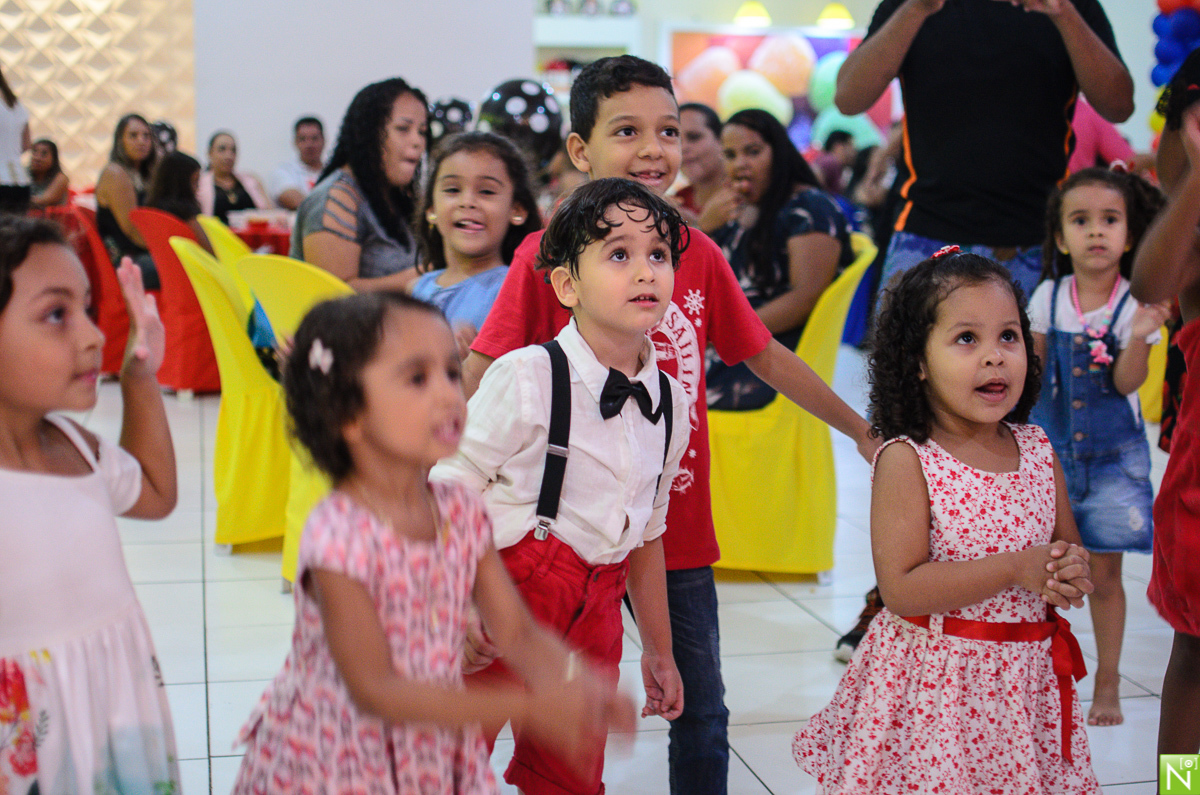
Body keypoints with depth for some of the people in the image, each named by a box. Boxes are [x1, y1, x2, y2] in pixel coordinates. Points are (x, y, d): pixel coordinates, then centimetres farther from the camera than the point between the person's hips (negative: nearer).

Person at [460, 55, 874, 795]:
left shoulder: (698, 253, 2)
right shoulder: (547, 253, -8)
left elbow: (768, 357, 11)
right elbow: (480, 372, -12)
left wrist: (863, 431, 14)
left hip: (678, 527, 3)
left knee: (702, 713, 13)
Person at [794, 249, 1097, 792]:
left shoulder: (1038, 451, 3)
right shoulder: (906, 460, -14)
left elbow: (1069, 547, 14)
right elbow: (901, 589, -20)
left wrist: (1071, 573, -10)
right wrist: (1015, 569, -22)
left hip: (1025, 681, 5)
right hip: (932, 685, -5)